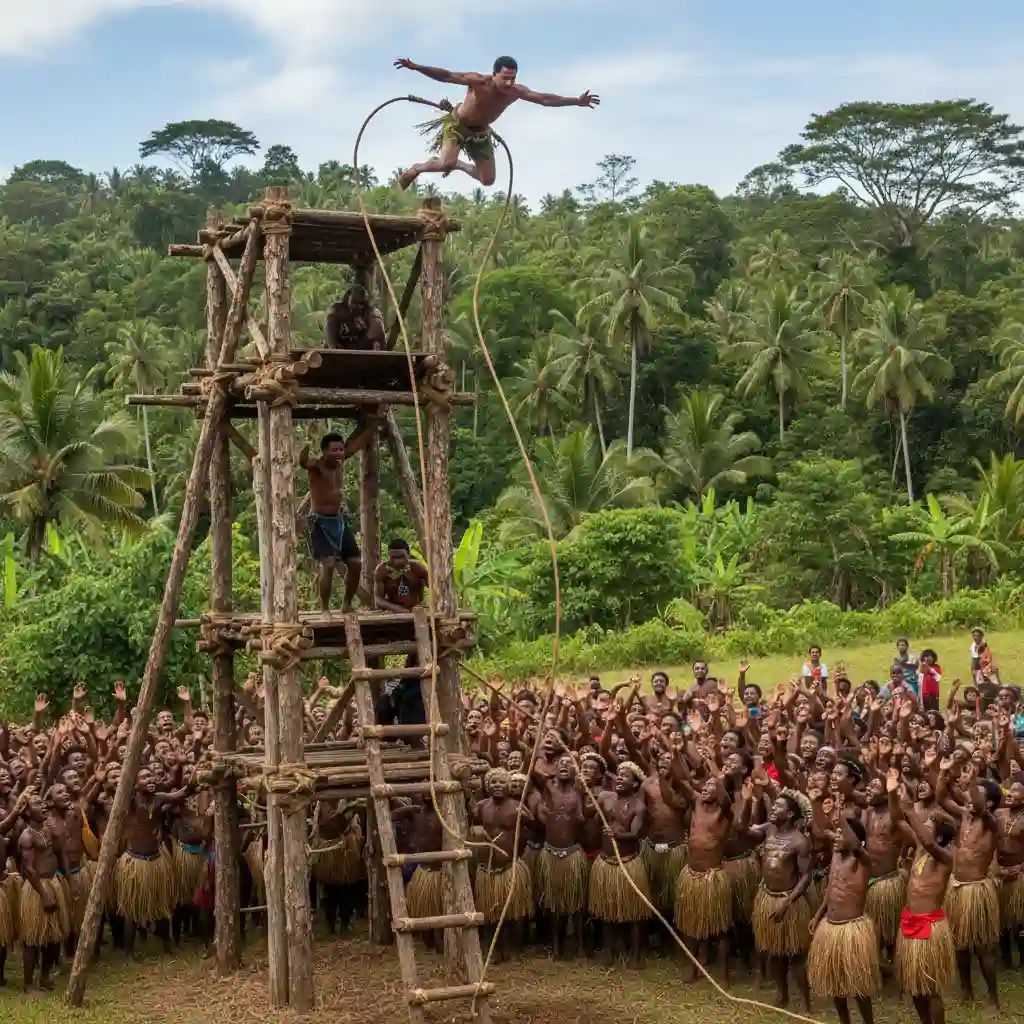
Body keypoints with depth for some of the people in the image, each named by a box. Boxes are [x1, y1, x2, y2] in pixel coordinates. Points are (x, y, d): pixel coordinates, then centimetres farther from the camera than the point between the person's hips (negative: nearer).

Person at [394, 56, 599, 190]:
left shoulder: (516, 91, -22)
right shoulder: (478, 81, -33)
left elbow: (545, 99, -17)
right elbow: (446, 76, -33)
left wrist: (577, 101, -21)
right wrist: (416, 67, -41)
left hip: (480, 131, 5)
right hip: (457, 124, -5)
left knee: (488, 180, 5)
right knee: (445, 163, -30)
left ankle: (458, 165, 34)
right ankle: (415, 169, 1)